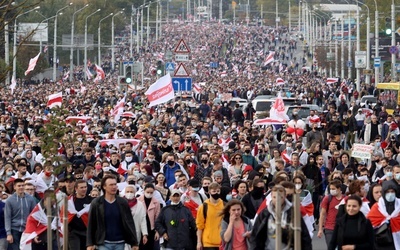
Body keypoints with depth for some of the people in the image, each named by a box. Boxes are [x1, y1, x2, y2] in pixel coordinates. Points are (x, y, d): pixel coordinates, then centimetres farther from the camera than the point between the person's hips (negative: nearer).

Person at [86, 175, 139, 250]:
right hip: (104, 243, -2)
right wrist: (90, 243, -5)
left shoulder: (123, 202, 2)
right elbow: (91, 225, -1)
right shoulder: (96, 203, -3)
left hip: (119, 243, 2)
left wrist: (134, 243, 1)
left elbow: (129, 223, 3)